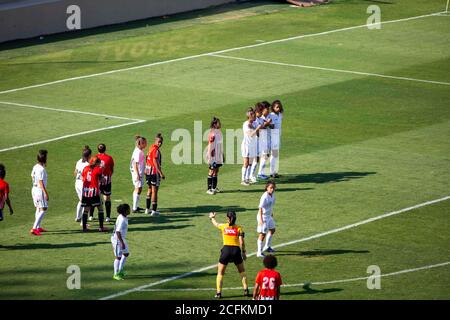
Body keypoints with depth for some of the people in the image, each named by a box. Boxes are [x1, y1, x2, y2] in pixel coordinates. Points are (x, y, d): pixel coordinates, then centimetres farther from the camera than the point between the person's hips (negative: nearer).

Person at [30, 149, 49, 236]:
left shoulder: (35, 167, 6)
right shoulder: (41, 169, -20)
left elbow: (32, 177, 18)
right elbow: (41, 182, -22)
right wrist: (46, 193, -20)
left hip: (34, 189, 10)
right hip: (40, 190, -10)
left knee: (38, 209, 21)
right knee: (43, 209, -8)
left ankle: (38, 227, 30)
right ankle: (34, 228, -16)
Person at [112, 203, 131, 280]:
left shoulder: (124, 218, 5)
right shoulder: (122, 220, -26)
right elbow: (118, 232, -27)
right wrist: (122, 243, -25)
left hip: (121, 239, 10)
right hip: (117, 239, -10)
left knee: (126, 253, 17)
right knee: (118, 257, 0)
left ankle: (120, 270, 29)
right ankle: (116, 274, 11)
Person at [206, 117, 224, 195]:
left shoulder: (219, 132, 10)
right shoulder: (212, 134, -16)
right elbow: (210, 146, -17)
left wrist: (222, 155, 19)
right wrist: (210, 157, -18)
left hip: (218, 156, 8)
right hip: (213, 156, -8)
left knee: (216, 171, 12)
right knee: (212, 171, -4)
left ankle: (214, 187, 19)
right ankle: (209, 189, 0)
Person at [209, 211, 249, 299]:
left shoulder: (223, 226, 5)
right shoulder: (239, 228, 2)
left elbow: (215, 224, 27)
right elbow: (241, 242, -5)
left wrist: (212, 218, 47)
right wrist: (243, 252, 6)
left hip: (226, 249, -1)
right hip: (236, 250, 1)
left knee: (220, 273, 10)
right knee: (242, 271, 21)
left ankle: (218, 292, 2)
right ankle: (246, 290, 15)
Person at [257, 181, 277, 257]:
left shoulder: (272, 194, 1)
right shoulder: (265, 197, -25)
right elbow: (260, 208, -26)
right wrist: (261, 219, -32)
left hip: (269, 216, 10)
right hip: (263, 217, -10)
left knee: (272, 230, 25)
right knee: (262, 234, -7)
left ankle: (267, 247, 45)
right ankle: (259, 252, -1)